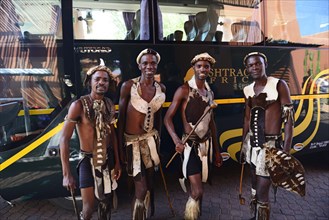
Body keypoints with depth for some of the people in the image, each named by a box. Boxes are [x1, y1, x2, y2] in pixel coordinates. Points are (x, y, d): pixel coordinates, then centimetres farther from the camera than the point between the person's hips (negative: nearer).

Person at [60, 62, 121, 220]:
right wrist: (66, 174, -21)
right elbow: (64, 139, -18)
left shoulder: (109, 104, -1)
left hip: (108, 158, 5)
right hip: (88, 159, -4)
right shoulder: (79, 105, -18)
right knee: (88, 207, 0)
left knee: (105, 201, 17)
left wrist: (117, 161, 9)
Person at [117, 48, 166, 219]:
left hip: (151, 139, 4)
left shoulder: (161, 88, 0)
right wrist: (120, 147, -8)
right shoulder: (128, 86, -13)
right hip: (132, 140, -4)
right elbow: (121, 117, -8)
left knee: (149, 184, 16)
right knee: (141, 188, -1)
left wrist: (158, 139, 15)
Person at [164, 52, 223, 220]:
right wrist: (176, 140, -27)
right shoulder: (184, 90, -10)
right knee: (197, 191, -8)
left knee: (198, 187, 16)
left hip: (207, 144, 6)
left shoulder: (210, 92, 10)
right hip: (191, 144, -6)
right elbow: (168, 118, -10)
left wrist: (217, 150, 16)